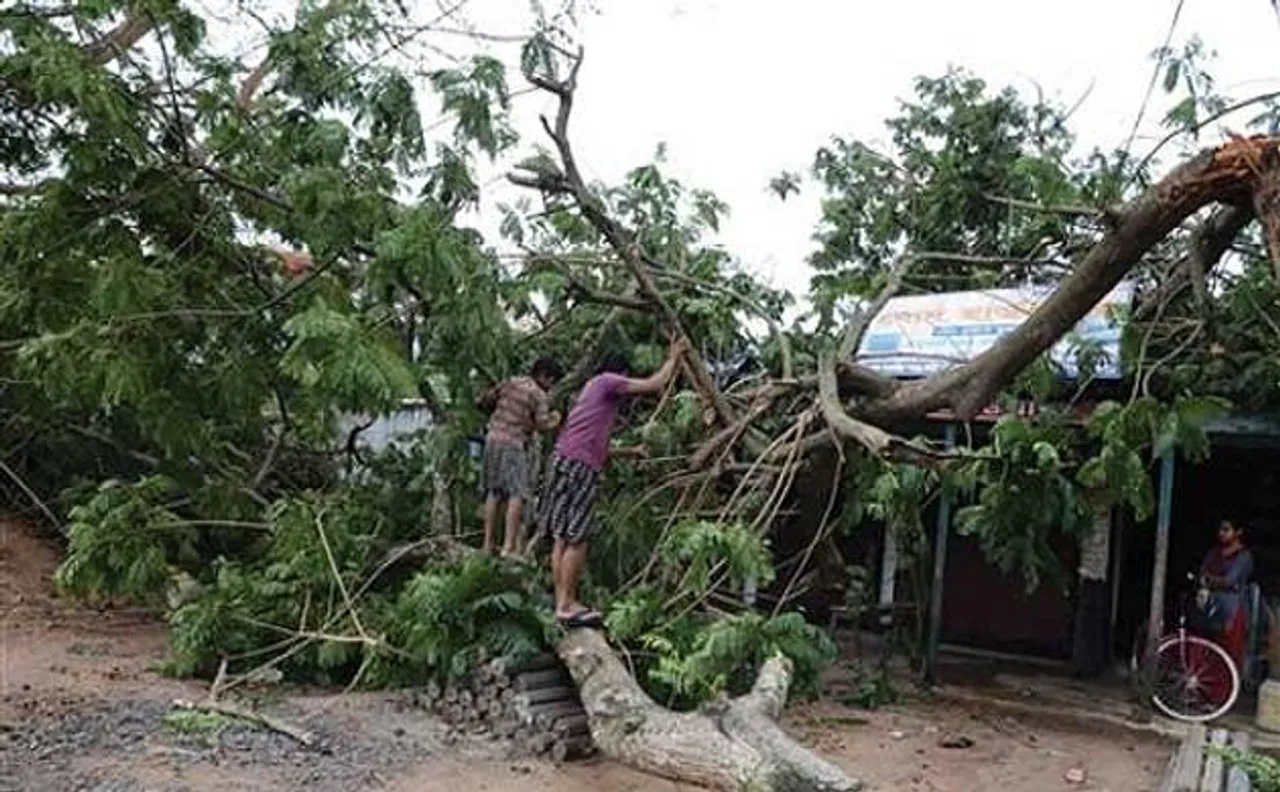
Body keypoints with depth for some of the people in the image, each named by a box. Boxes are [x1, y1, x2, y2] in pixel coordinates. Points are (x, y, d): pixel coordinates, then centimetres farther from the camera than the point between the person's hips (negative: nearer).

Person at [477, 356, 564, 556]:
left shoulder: (510, 383, 11)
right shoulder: (539, 396, -6)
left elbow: (484, 400, 14)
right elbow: (542, 424, -15)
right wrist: (555, 420, 6)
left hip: (493, 439, 7)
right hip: (514, 446, -7)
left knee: (493, 493, 12)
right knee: (516, 495, -6)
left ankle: (488, 543, 13)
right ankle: (509, 546, -13)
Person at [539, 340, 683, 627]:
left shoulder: (593, 388, 28)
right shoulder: (607, 382, 3)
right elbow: (654, 384, -2)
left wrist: (630, 452, 40)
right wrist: (672, 359, 14)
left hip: (564, 461, 9)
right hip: (579, 466, -9)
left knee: (562, 537, 7)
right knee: (576, 539, -8)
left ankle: (564, 602, 10)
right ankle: (566, 606, -7)